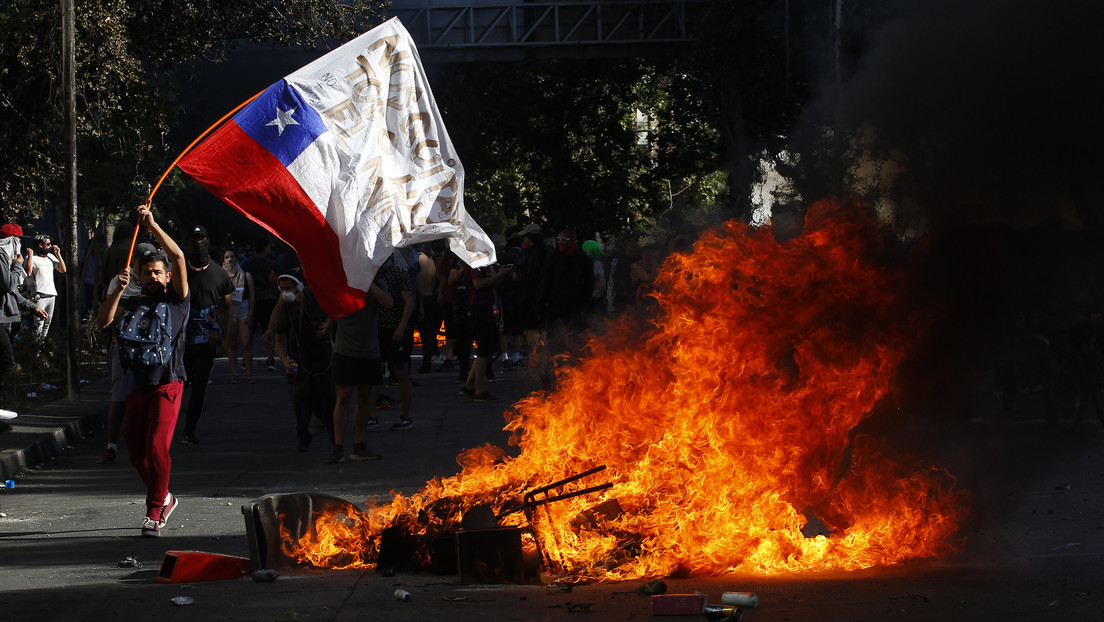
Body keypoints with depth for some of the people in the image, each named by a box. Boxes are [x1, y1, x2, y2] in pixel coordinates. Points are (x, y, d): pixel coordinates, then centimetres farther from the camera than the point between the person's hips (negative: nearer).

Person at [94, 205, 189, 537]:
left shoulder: (176, 299, 6)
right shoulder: (131, 304, 16)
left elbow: (178, 258, -7)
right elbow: (103, 321, 1)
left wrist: (153, 226, -9)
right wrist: (118, 291, -10)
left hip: (166, 384, -5)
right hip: (136, 383, 5)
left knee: (156, 447, -16)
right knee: (136, 452, 7)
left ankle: (154, 512, -9)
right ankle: (164, 499, 28)